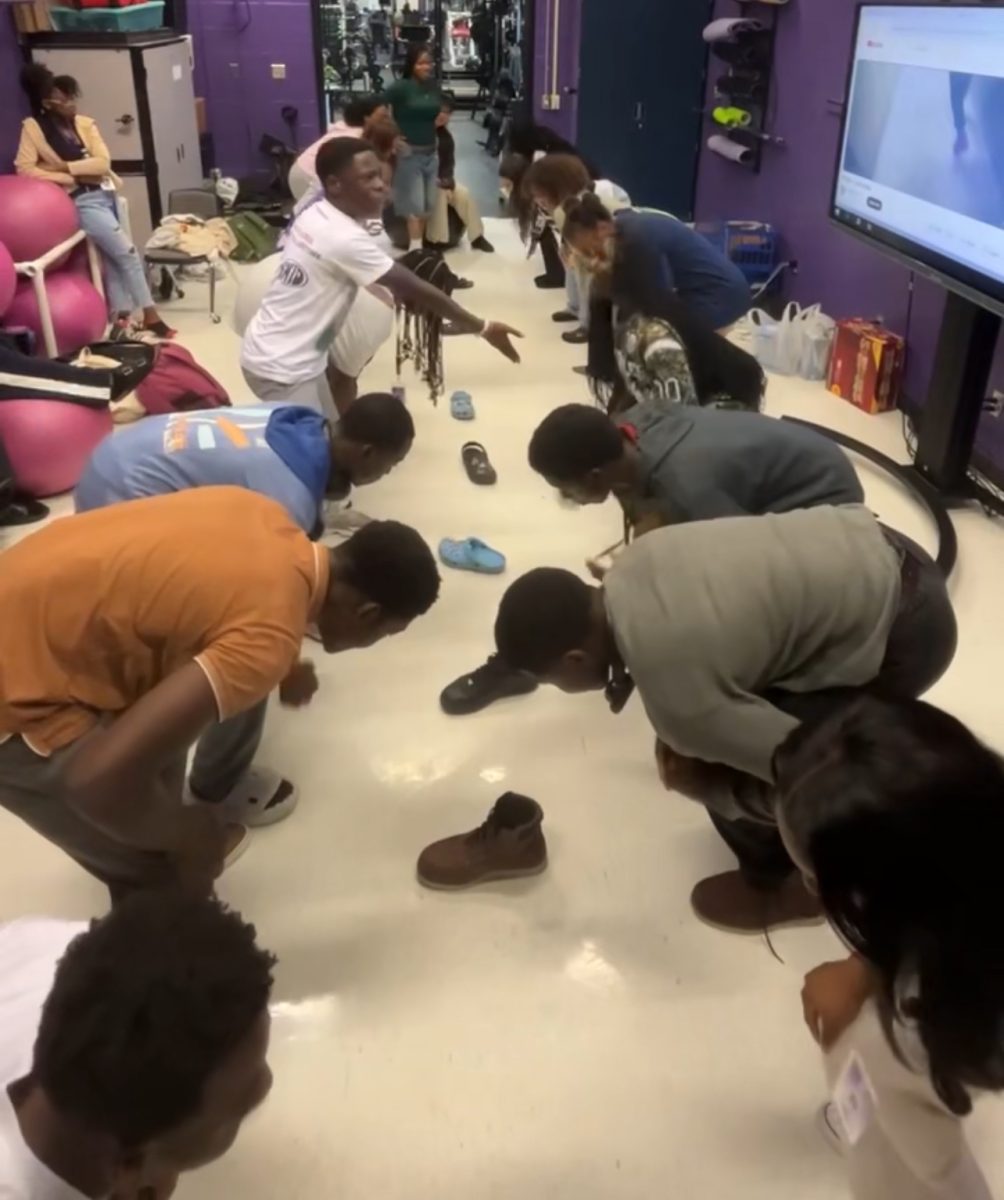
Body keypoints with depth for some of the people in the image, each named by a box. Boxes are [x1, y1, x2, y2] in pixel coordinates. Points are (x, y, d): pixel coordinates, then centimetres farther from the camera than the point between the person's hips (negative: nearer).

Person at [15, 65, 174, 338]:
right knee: (127, 252, -12)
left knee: (111, 255, 7)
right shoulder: (33, 127, -4)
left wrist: (66, 166, -14)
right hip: (81, 200, -5)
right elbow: (24, 168, -10)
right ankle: (149, 314, -5)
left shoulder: (85, 123, 6)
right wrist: (70, 179, -14)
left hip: (105, 193, 5)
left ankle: (122, 314, 14)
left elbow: (103, 162, -4)